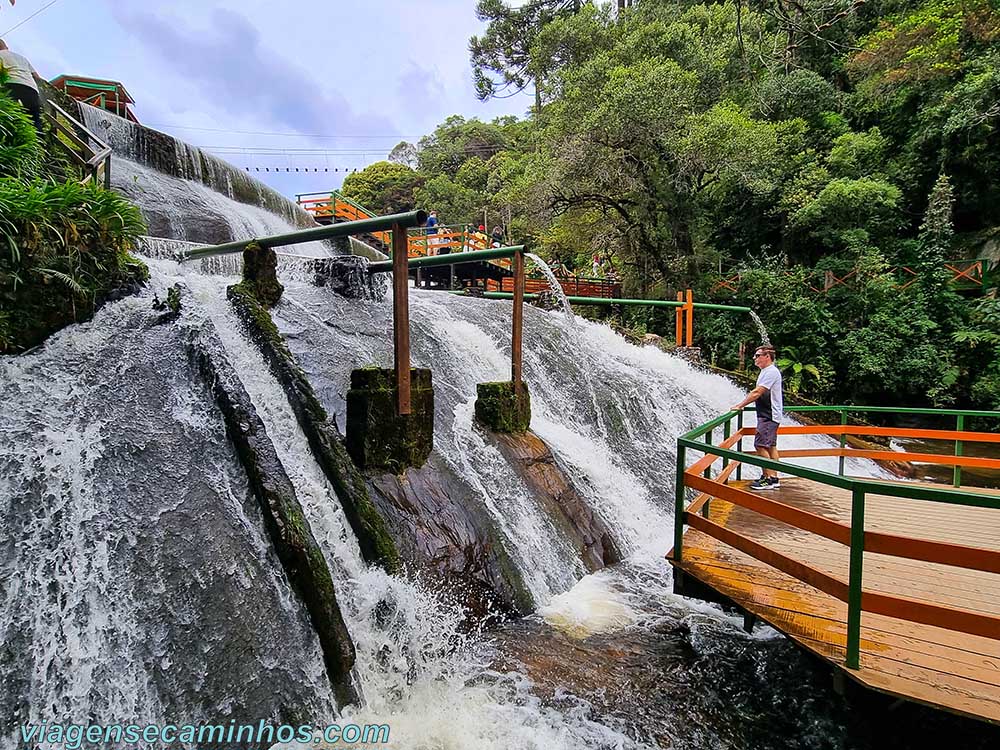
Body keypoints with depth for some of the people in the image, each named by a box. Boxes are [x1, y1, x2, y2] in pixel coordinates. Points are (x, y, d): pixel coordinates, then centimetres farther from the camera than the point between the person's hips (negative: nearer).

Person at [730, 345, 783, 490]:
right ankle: (773, 479, 17)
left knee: (761, 445, -10)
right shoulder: (766, 371, 16)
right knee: (771, 446, 12)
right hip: (767, 415, 11)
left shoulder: (771, 372, -17)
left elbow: (757, 393, -22)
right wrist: (742, 404, 10)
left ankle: (767, 479, -5)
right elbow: (758, 393, 18)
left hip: (768, 416, -11)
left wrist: (739, 406, -19)